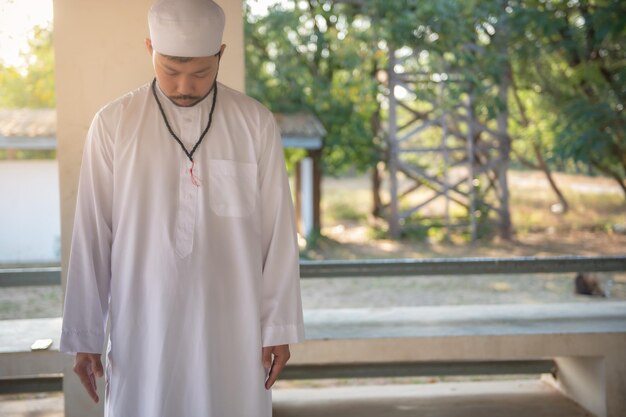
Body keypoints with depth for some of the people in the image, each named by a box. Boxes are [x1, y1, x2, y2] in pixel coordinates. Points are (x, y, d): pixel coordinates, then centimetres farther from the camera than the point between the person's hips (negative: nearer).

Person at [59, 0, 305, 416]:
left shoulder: (256, 124, -4)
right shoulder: (113, 125, -5)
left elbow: (278, 232, -1)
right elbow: (92, 235, -2)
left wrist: (278, 326, 0)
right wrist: (85, 334, 1)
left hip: (232, 328, 1)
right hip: (143, 326, 0)